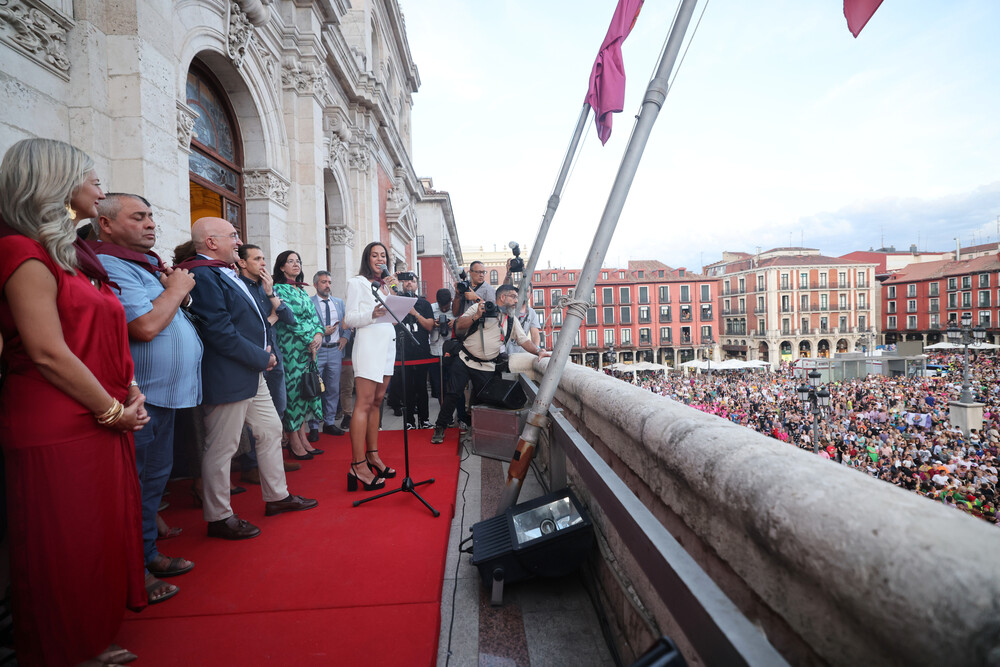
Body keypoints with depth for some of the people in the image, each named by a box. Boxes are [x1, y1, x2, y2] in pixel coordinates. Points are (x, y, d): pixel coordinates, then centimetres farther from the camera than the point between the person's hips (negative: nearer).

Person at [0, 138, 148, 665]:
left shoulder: (74, 253, 16)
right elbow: (48, 353, -19)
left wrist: (129, 390, 5)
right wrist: (112, 410, -12)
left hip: (100, 424, 9)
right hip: (57, 432, -9)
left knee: (104, 538, 17)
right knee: (65, 552, 6)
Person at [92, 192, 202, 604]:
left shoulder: (147, 265, 15)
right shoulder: (109, 266, -15)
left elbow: (175, 319, 20)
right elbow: (145, 326, -27)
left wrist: (179, 292, 1)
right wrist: (176, 289, -12)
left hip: (165, 394, 10)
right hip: (140, 400, -10)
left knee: (154, 481, 20)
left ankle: (147, 554, 35)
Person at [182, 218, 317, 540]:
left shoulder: (226, 273, 14)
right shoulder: (203, 275, -18)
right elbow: (221, 333, -24)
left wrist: (262, 353, 8)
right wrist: (262, 357, -15)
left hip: (252, 372, 11)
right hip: (228, 377, -11)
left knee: (271, 430, 17)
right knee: (222, 448, 4)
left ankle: (277, 496, 32)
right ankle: (218, 517, 20)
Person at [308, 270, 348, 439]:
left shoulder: (339, 302, 13)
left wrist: (345, 336, 1)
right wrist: (322, 332, -16)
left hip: (335, 350, 5)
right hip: (317, 351, -4)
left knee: (333, 389, 10)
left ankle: (329, 423, 22)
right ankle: (314, 427, 12)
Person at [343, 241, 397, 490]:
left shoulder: (385, 286, 22)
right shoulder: (357, 282, 2)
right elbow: (349, 319, -6)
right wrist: (372, 314, -22)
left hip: (387, 343, 7)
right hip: (368, 343, -7)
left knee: (377, 401, 8)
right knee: (364, 403, -10)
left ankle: (373, 455, 15)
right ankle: (358, 465, -9)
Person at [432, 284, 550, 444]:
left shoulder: (512, 320, 11)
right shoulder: (479, 308, 0)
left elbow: (525, 340, 6)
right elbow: (459, 327, -5)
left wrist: (539, 351, -11)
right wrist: (476, 316, -18)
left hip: (486, 368, 3)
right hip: (465, 360, -2)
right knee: (453, 394, -3)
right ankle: (440, 427, 12)